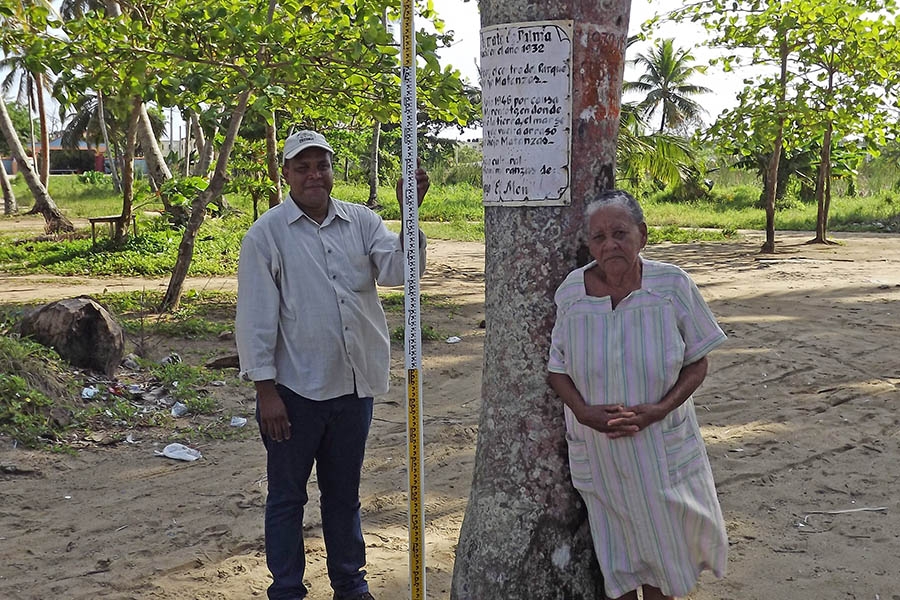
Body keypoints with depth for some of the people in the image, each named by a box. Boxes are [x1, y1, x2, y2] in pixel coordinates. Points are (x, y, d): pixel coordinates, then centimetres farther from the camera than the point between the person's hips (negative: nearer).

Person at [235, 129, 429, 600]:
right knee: (287, 495, 10)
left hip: (354, 386, 4)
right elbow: (255, 318, -8)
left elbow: (398, 270, -11)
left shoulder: (361, 222, 4)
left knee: (344, 492, 19)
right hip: (294, 389, -3)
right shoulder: (267, 234, -7)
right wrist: (265, 390, -12)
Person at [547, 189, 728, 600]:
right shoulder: (571, 291, -8)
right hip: (596, 450, 1)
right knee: (614, 551, 13)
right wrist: (584, 412, -17)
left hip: (662, 446, 0)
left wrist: (659, 409, -19)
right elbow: (557, 369, 1)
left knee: (663, 542, 14)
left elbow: (697, 364, -3)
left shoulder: (672, 285, -10)